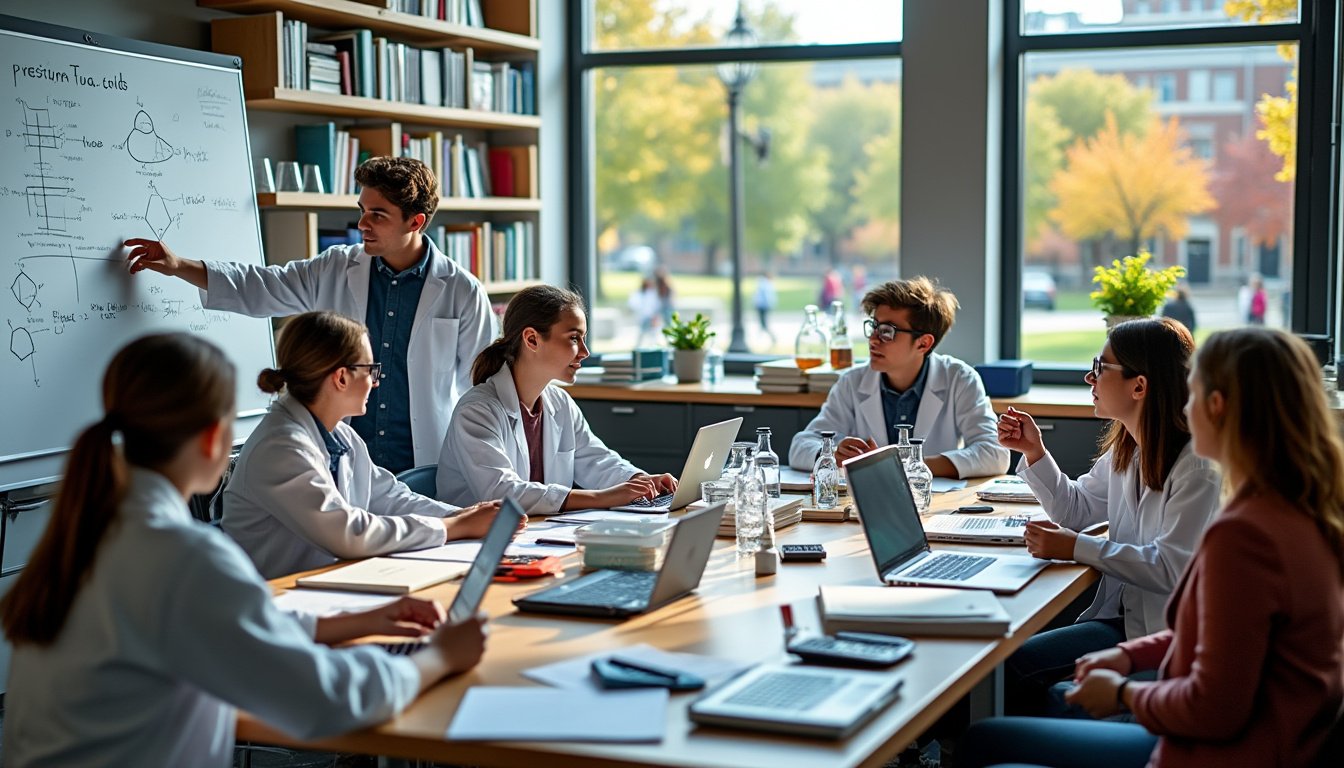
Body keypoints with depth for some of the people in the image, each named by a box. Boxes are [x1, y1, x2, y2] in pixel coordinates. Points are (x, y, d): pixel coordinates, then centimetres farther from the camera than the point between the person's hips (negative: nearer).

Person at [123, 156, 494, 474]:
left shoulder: (462, 293, -3)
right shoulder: (335, 271, 5)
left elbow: (482, 388, 2)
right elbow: (256, 289, 11)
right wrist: (179, 266, 2)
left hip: (425, 471, -2)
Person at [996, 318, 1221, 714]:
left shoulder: (1198, 465, -19)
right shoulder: (1125, 449, 10)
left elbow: (1171, 568, -24)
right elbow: (1076, 509, 21)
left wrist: (1077, 548, -23)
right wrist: (1034, 451, 8)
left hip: (1160, 632, -8)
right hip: (1121, 612, 8)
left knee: (1015, 664, -18)